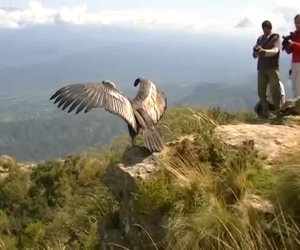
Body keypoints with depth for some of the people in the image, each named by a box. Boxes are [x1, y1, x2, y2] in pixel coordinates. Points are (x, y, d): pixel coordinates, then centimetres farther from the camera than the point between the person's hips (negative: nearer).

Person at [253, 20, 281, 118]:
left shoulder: (275, 38, 1)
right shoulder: (260, 39, 15)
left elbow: (275, 51, -14)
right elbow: (255, 55, 12)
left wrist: (264, 51, -31)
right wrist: (256, 52, -12)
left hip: (272, 68, -4)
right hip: (261, 68, 4)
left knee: (275, 91, -4)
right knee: (261, 92, 1)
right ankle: (265, 113, 7)